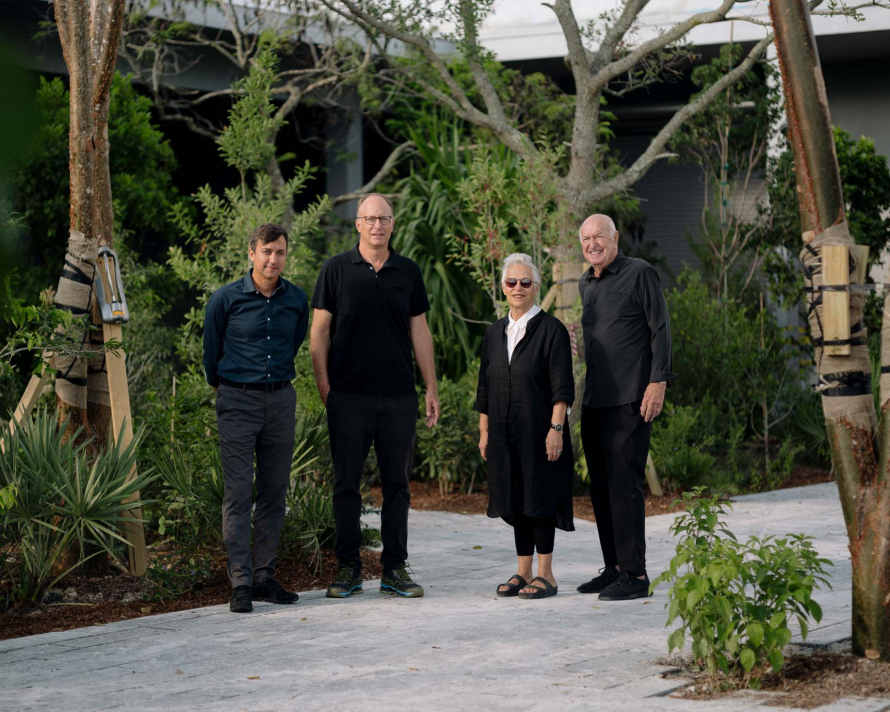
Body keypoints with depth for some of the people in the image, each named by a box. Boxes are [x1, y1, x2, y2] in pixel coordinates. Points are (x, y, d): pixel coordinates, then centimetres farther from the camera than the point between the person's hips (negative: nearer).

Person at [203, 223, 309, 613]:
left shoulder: (297, 300, 5)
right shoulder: (226, 299, -4)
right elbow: (211, 349, 10)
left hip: (281, 401, 4)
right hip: (238, 402, -4)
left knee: (274, 493, 7)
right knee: (238, 493, -7)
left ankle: (264, 577, 14)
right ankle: (240, 584, -7)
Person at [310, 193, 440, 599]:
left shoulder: (408, 273, 9)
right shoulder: (337, 270, 2)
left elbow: (420, 332, 12)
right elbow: (319, 330, 2)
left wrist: (432, 389, 8)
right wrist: (323, 384, -6)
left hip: (399, 397, 2)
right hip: (349, 395, -2)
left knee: (397, 484, 5)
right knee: (346, 484, 2)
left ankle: (395, 569, 11)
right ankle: (349, 569, 10)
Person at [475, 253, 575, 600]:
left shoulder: (551, 330, -6)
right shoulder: (494, 333, 12)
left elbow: (562, 388, -9)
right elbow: (485, 388, 16)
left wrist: (556, 429, -15)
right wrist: (484, 432, 13)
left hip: (539, 435, -6)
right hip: (505, 435, 6)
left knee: (539, 499, -2)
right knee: (516, 501, 9)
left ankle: (545, 574, 5)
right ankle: (523, 572, 17)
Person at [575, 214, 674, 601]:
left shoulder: (640, 273, -5)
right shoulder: (585, 283, 17)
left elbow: (660, 329, -8)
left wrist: (658, 381, -16)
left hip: (629, 399, -8)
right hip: (594, 401, 8)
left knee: (625, 484, -10)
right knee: (601, 486, 10)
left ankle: (634, 574, -7)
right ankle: (614, 568, 19)